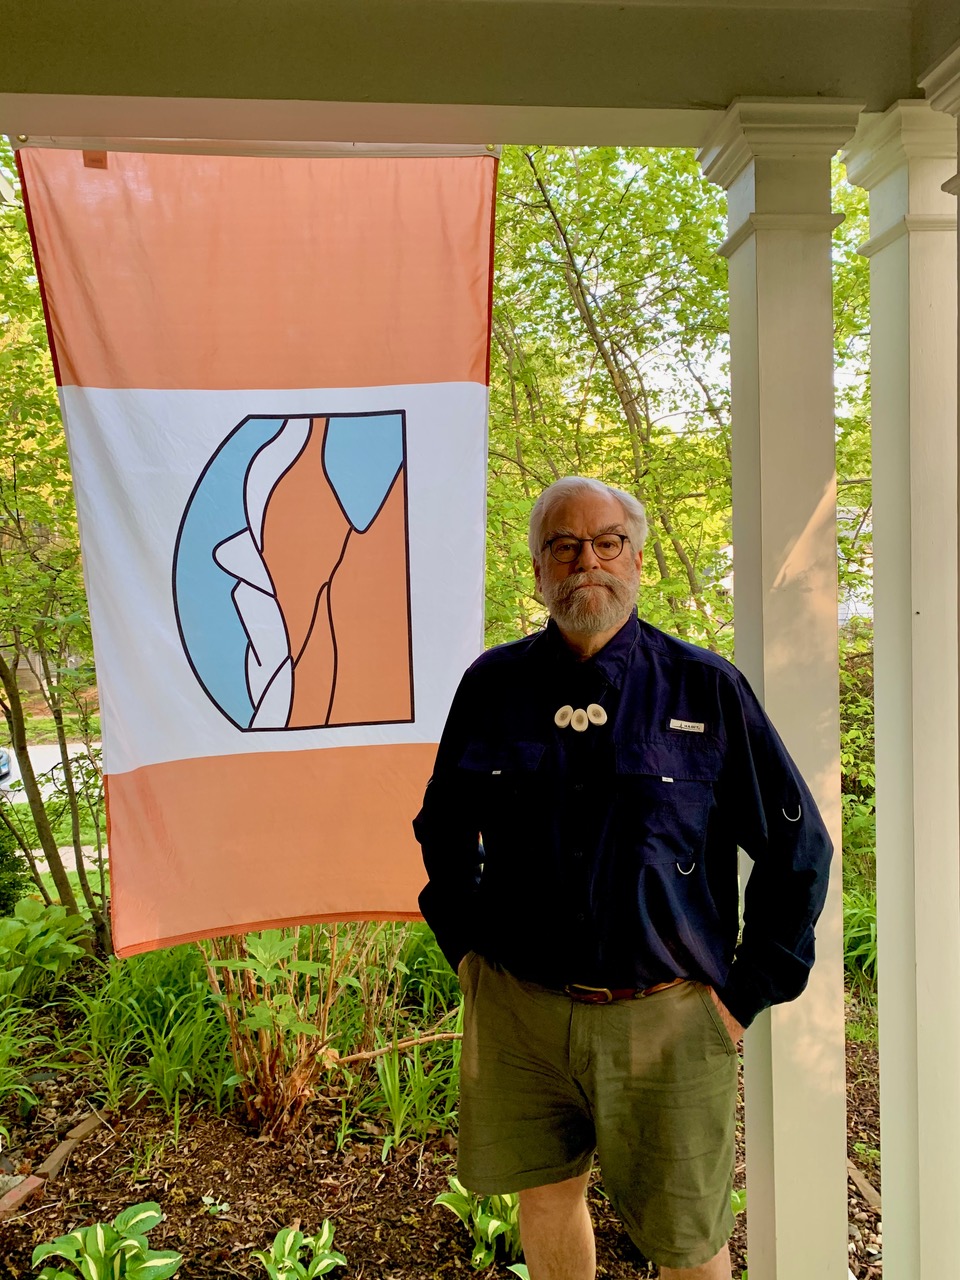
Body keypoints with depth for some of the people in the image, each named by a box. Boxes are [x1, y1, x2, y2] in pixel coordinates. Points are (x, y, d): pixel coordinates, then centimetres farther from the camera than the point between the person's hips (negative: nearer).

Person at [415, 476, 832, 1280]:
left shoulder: (706, 689, -4)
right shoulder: (493, 684, 2)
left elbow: (799, 849, 0)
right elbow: (442, 827, 16)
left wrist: (746, 994, -2)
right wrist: (465, 947, 8)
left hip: (666, 1017, -2)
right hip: (517, 1009, 3)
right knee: (547, 1192, 19)